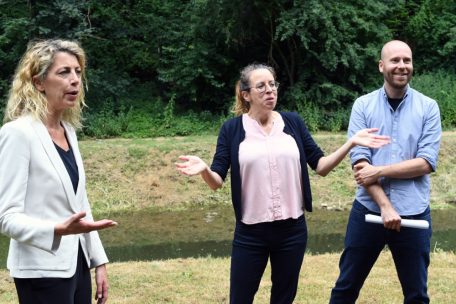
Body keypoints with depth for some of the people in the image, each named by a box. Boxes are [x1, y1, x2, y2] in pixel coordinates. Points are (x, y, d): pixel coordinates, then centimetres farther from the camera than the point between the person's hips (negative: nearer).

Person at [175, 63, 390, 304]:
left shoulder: (293, 122, 3)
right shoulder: (232, 129, -3)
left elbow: (320, 166, 3)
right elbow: (217, 181, -8)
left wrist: (351, 143, -10)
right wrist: (204, 169, -30)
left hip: (292, 230, 2)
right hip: (250, 233, -2)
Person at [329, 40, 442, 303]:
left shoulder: (428, 107, 0)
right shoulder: (363, 105, 0)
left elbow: (427, 162, -8)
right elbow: (359, 161, -8)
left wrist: (380, 170, -15)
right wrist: (385, 206, -17)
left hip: (414, 213, 0)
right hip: (368, 210, 0)